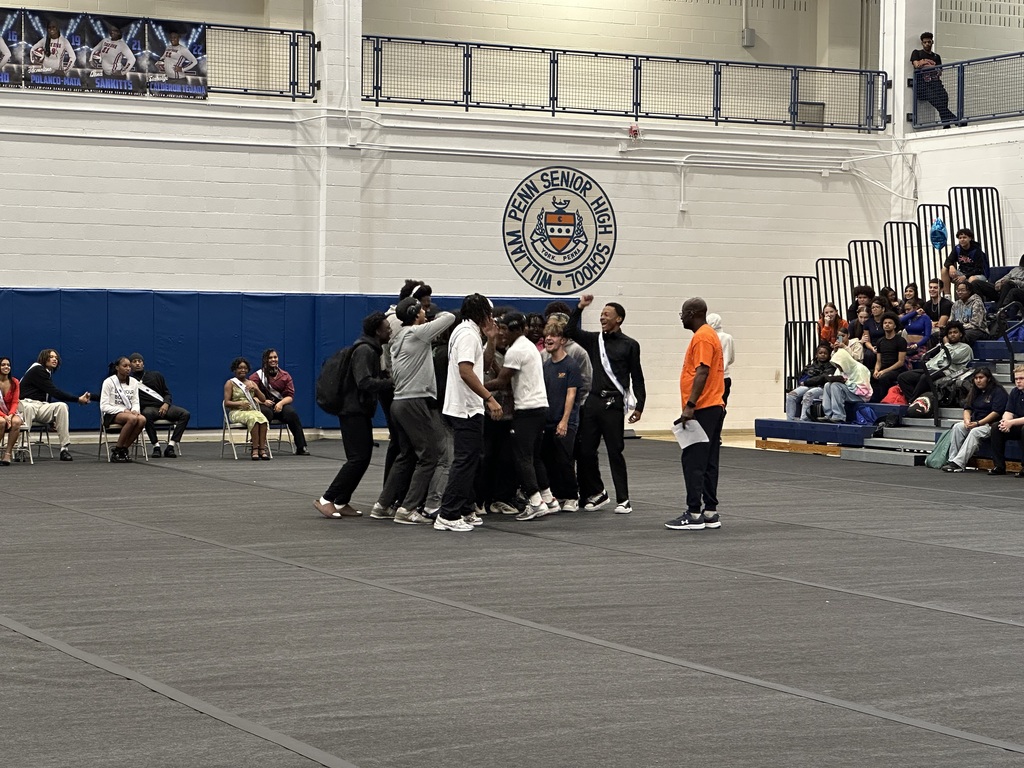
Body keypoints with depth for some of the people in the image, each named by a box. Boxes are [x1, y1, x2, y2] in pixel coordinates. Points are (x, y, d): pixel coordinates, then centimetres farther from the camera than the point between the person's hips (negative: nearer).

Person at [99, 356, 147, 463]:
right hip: (112, 415, -5)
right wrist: (123, 410, -19)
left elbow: (135, 402, 11)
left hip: (129, 412, 5)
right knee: (132, 419, -36)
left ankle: (124, 449, -18)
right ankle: (117, 451, -24)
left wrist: (135, 410, -14)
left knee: (142, 419, -31)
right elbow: (104, 406, -8)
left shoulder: (134, 382, 10)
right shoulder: (109, 382, -4)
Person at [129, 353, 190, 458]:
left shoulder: (156, 375, 20)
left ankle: (171, 446, -28)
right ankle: (156, 446, -31)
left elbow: (167, 393, 18)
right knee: (147, 414, -42)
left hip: (163, 407, 4)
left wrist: (166, 404, -2)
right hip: (149, 408, -4)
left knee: (185, 414, -23)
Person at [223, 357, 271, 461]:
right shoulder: (230, 383, 8)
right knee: (253, 418, -38)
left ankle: (262, 448, -38)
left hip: (252, 411, 4)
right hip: (236, 413, -4)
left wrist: (256, 389, -5)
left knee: (262, 418, -33)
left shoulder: (251, 383, 21)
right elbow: (226, 403, -1)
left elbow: (262, 399, 12)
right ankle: (255, 449, -38)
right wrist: (240, 404, -17)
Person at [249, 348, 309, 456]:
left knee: (291, 413, -30)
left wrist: (281, 403, -16)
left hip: (280, 406, 2)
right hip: (264, 406, -2)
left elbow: (290, 396, 6)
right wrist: (263, 401, -24)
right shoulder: (257, 376, 5)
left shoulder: (285, 376, 12)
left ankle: (301, 447, -26)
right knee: (266, 412, -39)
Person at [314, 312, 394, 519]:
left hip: (361, 411, 11)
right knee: (358, 458, -13)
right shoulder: (364, 351, -15)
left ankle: (341, 502, 11)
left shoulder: (372, 350, 18)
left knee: (362, 457, 9)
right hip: (354, 411, -11)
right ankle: (327, 500, -11)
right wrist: (391, 383, -22)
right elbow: (364, 382, -26)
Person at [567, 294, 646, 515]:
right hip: (593, 401, 5)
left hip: (613, 403, -5)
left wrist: (639, 406, -5)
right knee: (585, 451, 4)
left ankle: (623, 500, 3)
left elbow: (637, 377, 0)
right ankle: (597, 493, 20)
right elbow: (571, 331, 5)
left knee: (615, 452, -3)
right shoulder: (594, 340, 13)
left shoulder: (629, 345, 1)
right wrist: (580, 307, -3)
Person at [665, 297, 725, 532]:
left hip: (702, 410, -10)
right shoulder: (709, 335, 19)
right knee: (708, 462, 9)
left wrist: (690, 406, -27)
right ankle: (710, 512, 11)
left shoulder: (702, 337, -13)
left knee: (693, 462, -9)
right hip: (713, 407, 10)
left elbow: (702, 372, -23)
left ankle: (694, 514, -9)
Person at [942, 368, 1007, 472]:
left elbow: (996, 412, -15)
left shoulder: (998, 392, -5)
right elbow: (967, 408, 16)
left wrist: (978, 423, -19)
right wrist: (967, 420, -7)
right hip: (974, 423, 7)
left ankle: (958, 463, -42)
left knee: (975, 432, -35)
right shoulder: (975, 392, 18)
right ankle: (952, 460, -28)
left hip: (991, 424, -7)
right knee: (957, 427, -20)